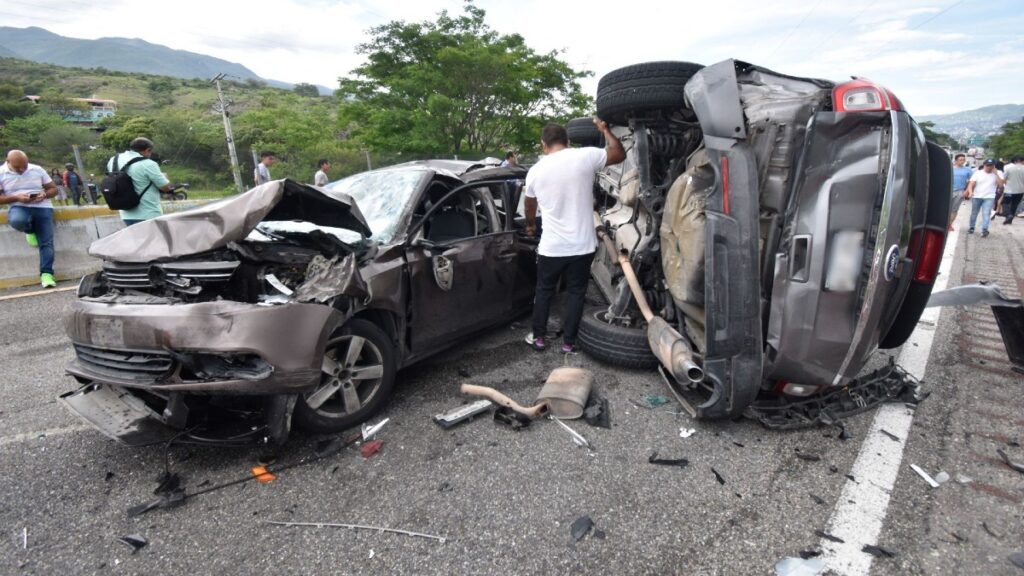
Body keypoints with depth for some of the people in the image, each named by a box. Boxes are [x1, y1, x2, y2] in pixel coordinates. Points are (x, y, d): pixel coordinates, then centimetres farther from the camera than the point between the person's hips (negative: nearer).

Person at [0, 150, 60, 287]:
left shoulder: (37, 170, 7)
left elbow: (53, 189, 12)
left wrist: (44, 195, -10)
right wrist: (16, 197, -16)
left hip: (42, 207, 1)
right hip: (19, 207, -1)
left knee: (46, 242, -14)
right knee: (17, 220, -38)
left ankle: (46, 273, -16)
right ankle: (30, 231, 0)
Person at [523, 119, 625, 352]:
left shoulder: (535, 171, 0)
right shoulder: (585, 157, -9)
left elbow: (530, 206, 18)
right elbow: (620, 154, 5)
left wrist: (530, 225, 38)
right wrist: (604, 129, 19)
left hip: (551, 247, 1)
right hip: (581, 245, -1)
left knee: (544, 290, 18)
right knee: (575, 292, 12)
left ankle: (538, 336, 26)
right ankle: (568, 341, 19)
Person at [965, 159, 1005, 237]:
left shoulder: (997, 174, 3)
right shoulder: (977, 173, 1)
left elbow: (1001, 184, -9)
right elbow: (971, 184, -6)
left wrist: (996, 173, -12)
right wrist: (970, 192, -25)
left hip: (989, 197, -1)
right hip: (976, 197, 1)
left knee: (986, 213, -14)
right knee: (974, 213, 12)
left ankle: (984, 229, -21)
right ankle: (971, 228, 26)